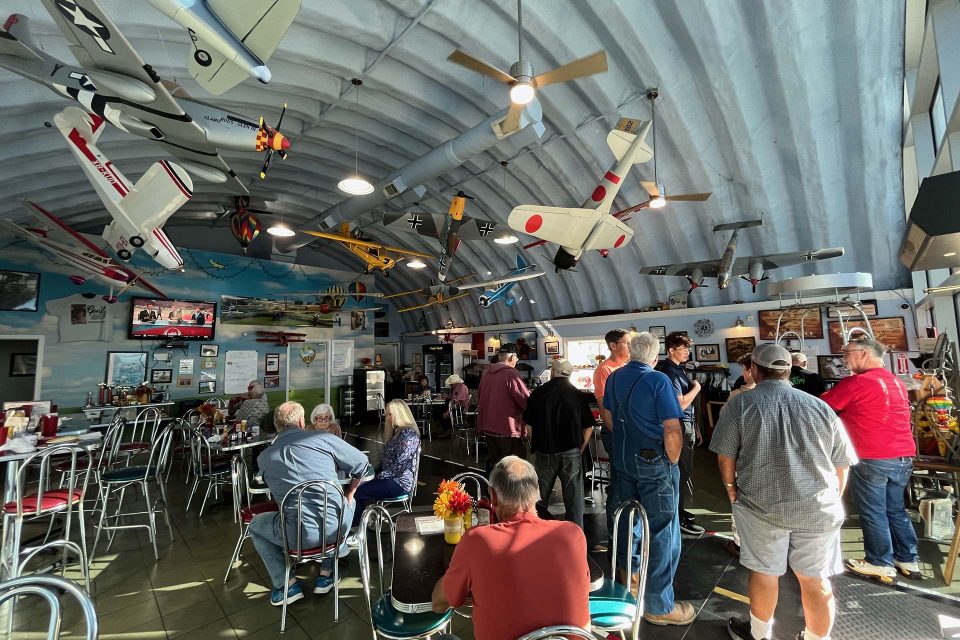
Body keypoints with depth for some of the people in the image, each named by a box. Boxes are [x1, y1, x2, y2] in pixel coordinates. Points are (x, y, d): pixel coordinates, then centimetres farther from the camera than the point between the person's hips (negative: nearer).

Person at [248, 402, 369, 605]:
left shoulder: (263, 457, 3)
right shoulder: (323, 439, -3)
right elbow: (361, 464, 4)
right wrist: (349, 494, 21)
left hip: (299, 536, 1)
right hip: (336, 526, 0)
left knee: (255, 525, 29)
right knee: (348, 502, 34)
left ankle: (288, 585, 23)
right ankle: (326, 573, 35)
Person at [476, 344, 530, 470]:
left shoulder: (486, 374, 6)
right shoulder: (511, 374, -16)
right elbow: (527, 402, -16)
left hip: (489, 429, 7)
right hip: (509, 430, -7)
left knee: (492, 466, 17)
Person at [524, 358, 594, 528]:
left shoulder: (538, 393, -3)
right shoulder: (577, 395, -2)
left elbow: (529, 425, 1)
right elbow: (588, 428, -1)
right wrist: (580, 450, 9)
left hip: (544, 452, 1)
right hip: (571, 452, 0)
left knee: (540, 499, 16)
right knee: (574, 499, 11)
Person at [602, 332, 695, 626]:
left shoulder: (614, 378, 2)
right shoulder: (658, 380, -19)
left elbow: (607, 416, 12)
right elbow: (673, 430, -21)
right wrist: (672, 462, -7)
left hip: (623, 459, 7)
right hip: (654, 462, -7)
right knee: (662, 531, 5)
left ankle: (628, 574, 44)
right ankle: (658, 606, 17)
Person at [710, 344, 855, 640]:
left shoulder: (740, 404, -6)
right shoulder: (821, 407, 3)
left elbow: (725, 456, -5)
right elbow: (841, 464, 10)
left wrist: (731, 488, 12)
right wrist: (832, 499, 24)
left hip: (760, 504, -2)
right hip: (818, 507, 3)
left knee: (764, 571, 13)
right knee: (815, 579, 14)